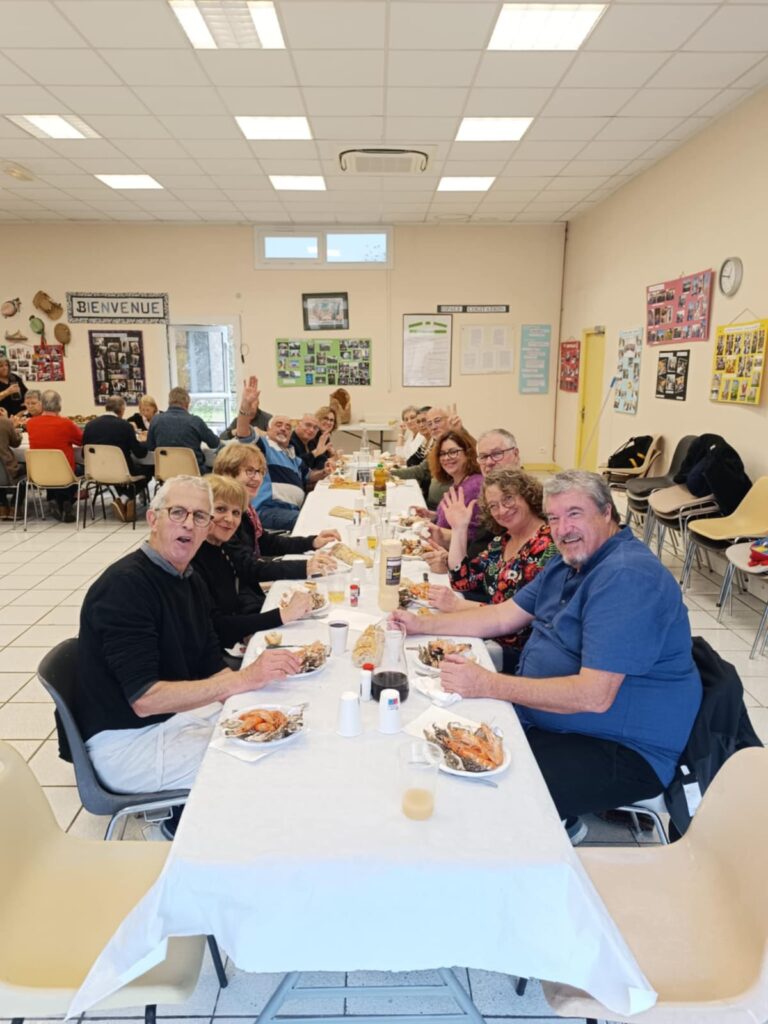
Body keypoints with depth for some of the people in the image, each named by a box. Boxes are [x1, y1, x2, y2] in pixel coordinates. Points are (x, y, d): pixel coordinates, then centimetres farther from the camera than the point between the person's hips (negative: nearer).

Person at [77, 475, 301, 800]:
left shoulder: (192, 581, 6)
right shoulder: (125, 584, -21)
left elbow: (211, 669, 7)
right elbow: (144, 698, -26)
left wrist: (264, 673, -12)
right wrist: (245, 678, -30)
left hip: (182, 710, 8)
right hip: (129, 740, -8)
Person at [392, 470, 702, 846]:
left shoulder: (627, 577, -23)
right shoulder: (571, 561, 9)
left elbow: (595, 696, -28)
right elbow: (503, 616, 14)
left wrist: (488, 685, -28)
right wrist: (423, 624, 7)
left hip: (623, 752, -10)